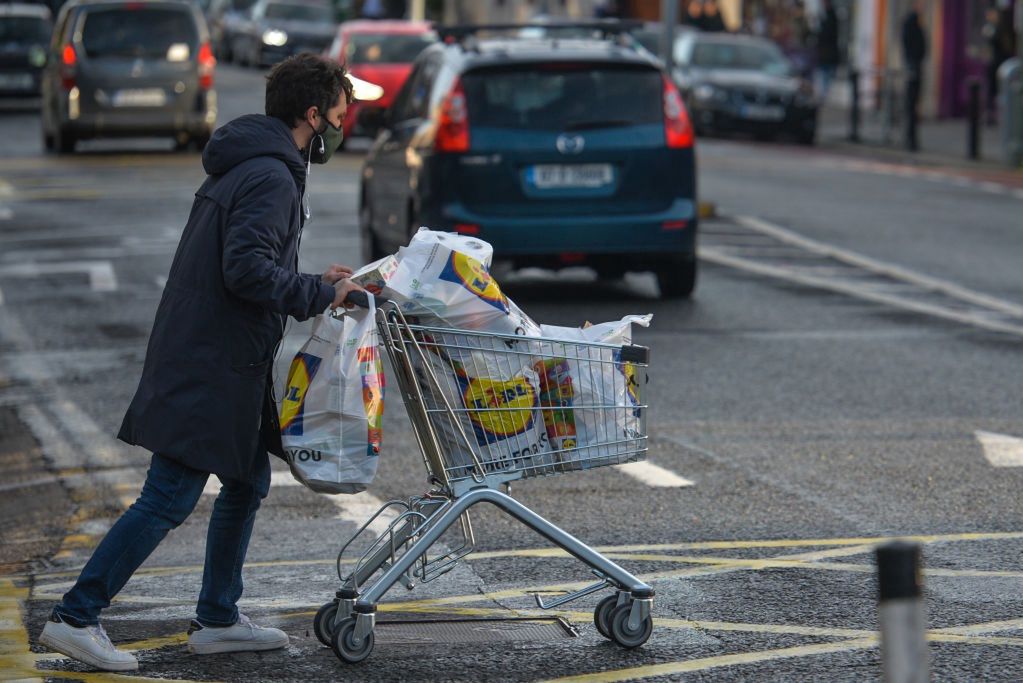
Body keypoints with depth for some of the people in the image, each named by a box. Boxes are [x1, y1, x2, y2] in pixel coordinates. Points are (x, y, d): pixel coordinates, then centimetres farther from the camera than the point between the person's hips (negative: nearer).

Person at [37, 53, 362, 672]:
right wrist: (320, 295, -17)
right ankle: (75, 617, -3)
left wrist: (314, 282, 14)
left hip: (223, 365, 11)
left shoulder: (246, 167, 16)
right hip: (210, 369, -11)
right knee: (169, 499, -7)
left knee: (248, 482, 17)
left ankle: (218, 619, 25)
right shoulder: (271, 178, -17)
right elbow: (247, 270, -27)